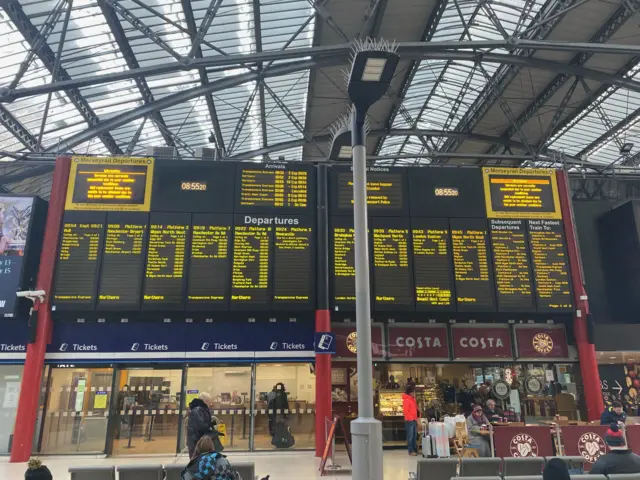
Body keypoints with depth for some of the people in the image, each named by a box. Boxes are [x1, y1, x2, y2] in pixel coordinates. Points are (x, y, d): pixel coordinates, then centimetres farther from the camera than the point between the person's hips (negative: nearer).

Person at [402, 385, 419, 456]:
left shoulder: (413, 399, 14)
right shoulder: (406, 400, -14)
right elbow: (405, 411, -18)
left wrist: (417, 417, 12)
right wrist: (411, 418, -17)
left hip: (414, 420, 9)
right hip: (409, 421, -9)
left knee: (415, 436, 13)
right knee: (410, 436, -3)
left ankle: (415, 450, 20)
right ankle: (411, 451, 2)